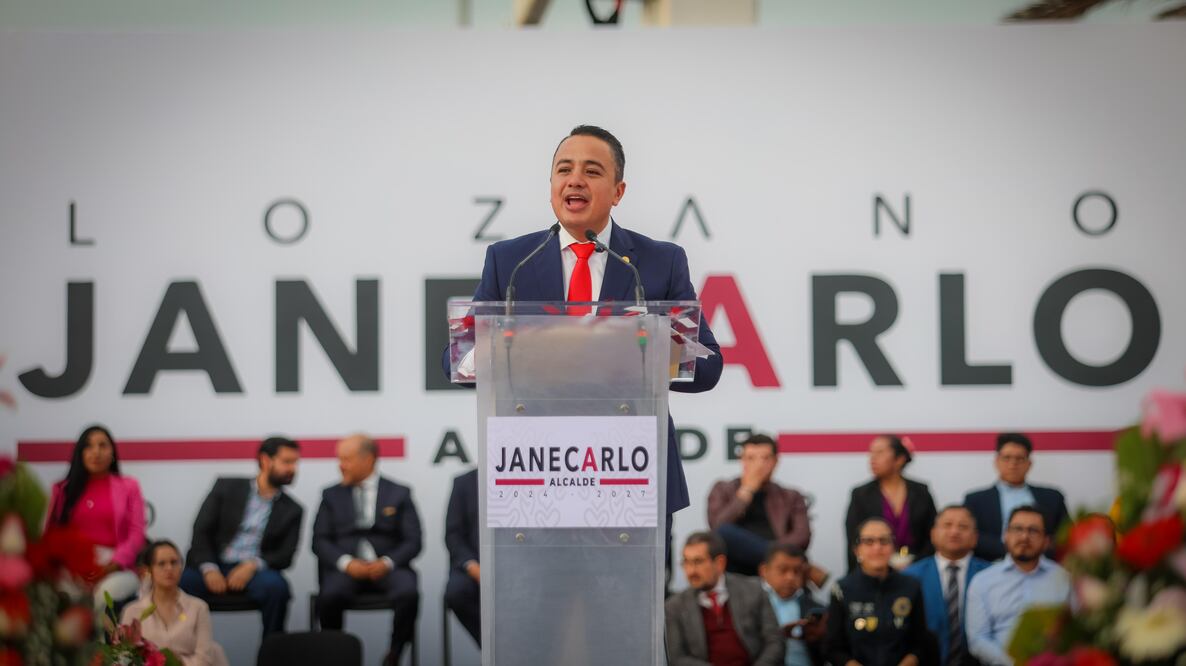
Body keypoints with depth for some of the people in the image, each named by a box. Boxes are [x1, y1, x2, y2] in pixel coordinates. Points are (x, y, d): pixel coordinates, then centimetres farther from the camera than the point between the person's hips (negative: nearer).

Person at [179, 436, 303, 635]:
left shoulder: (292, 510, 13)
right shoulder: (226, 487, 9)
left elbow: (285, 555, 4)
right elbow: (201, 531, 3)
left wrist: (254, 564, -16)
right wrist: (209, 568, -14)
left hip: (254, 571, 1)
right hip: (213, 567, -1)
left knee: (275, 585, -33)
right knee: (182, 582, -31)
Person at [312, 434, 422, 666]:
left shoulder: (399, 493, 12)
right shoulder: (332, 495, 16)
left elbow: (412, 541, 5)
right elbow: (320, 540, 7)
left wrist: (387, 562, -15)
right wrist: (346, 563, -13)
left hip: (387, 567, 0)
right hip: (345, 567, 1)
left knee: (408, 593, -33)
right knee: (330, 595, -33)